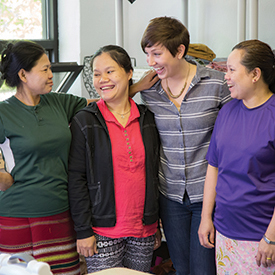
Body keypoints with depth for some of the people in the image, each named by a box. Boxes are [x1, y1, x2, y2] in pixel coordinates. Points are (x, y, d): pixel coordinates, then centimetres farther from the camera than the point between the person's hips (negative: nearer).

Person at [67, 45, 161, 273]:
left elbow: (154, 174, 12)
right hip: (103, 231, -3)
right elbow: (76, 180, -6)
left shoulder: (147, 120, 7)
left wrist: (157, 225, 12)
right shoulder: (84, 122, -4)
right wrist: (83, 231, -10)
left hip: (144, 229, 4)